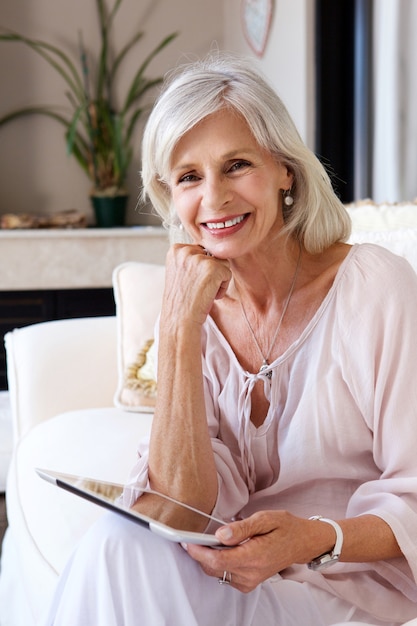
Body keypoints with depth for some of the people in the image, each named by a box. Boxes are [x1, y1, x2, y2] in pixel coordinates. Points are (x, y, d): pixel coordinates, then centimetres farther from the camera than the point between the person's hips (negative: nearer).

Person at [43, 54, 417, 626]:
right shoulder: (202, 311, 2)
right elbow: (183, 510, -10)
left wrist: (316, 538, -29)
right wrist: (179, 328, -17)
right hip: (242, 577, 4)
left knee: (120, 549, -25)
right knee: (122, 543, -27)